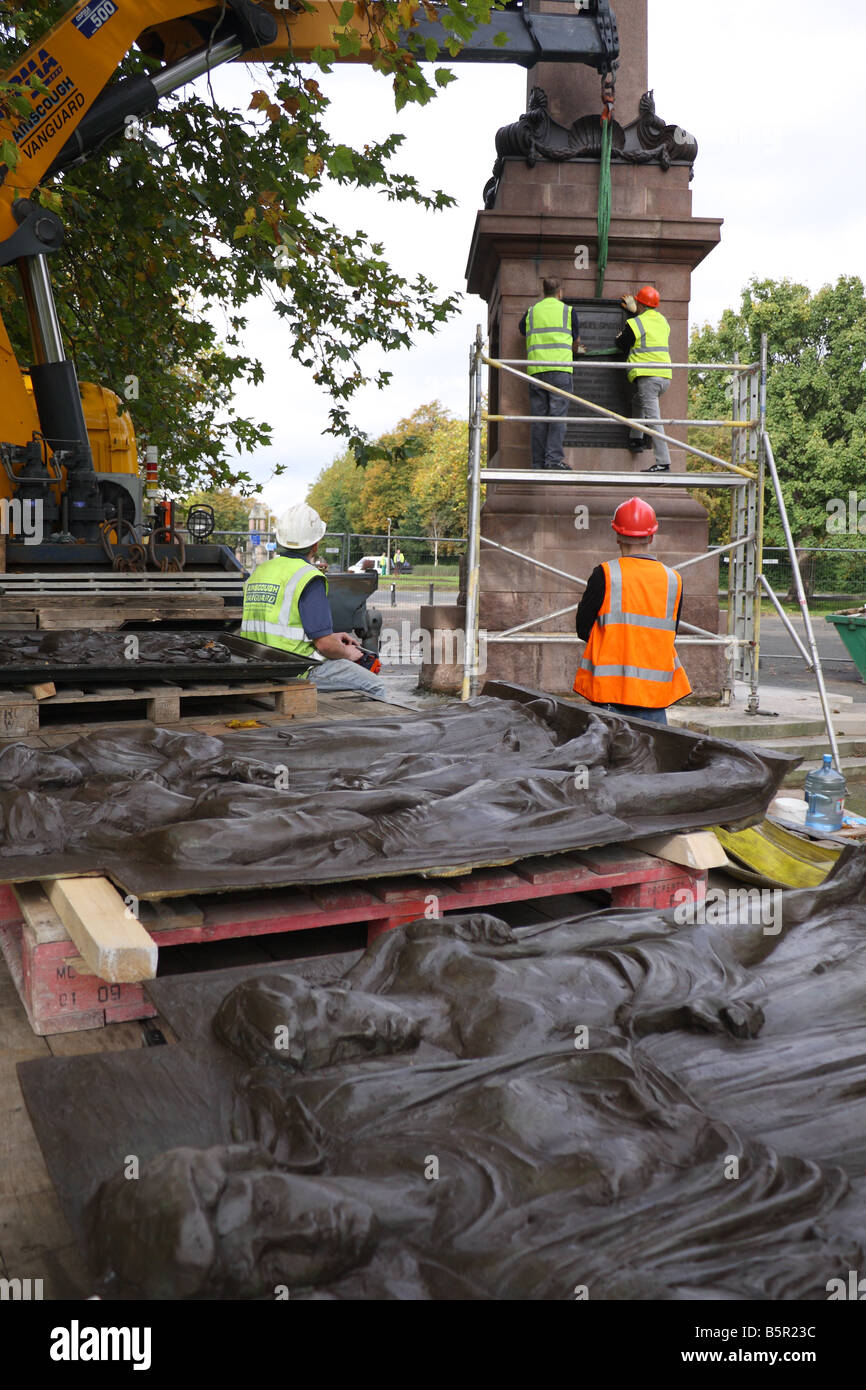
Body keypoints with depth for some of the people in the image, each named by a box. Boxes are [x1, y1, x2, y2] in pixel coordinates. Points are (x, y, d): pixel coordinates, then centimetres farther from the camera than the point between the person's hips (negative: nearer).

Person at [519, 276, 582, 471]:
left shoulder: (530, 312, 15)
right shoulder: (568, 310, 9)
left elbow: (523, 332, 30)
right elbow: (576, 342, 18)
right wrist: (573, 352, 39)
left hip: (535, 369, 3)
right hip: (560, 369, -3)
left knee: (539, 417, 3)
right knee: (557, 415, -6)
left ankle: (538, 462, 0)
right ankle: (554, 458, -17)